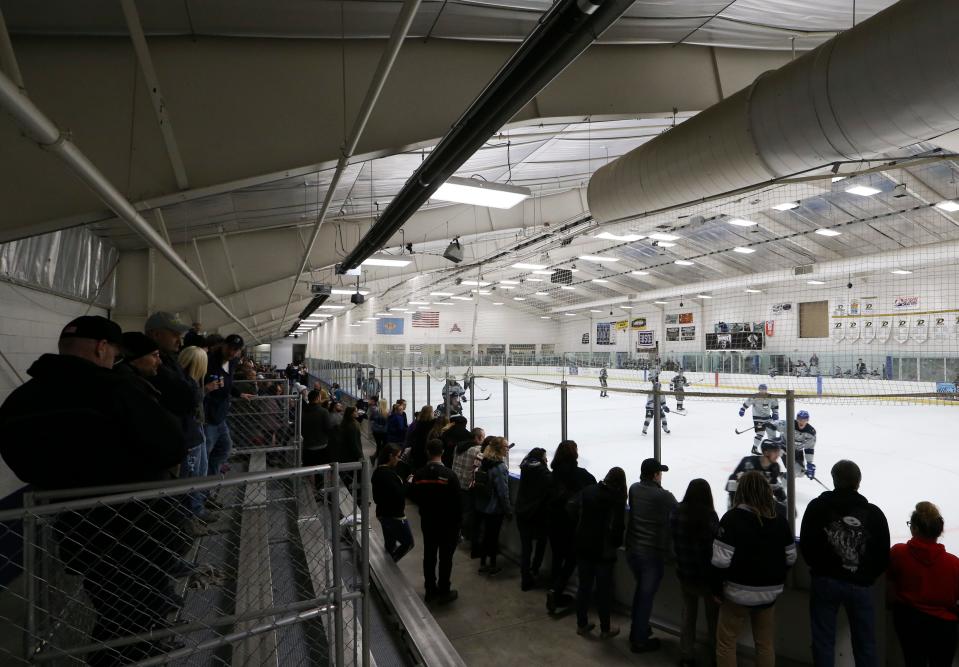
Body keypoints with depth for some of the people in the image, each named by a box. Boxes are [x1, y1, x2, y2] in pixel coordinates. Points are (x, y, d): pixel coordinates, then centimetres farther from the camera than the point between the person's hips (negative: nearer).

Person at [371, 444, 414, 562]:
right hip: (394, 516, -10)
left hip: (384, 513, 10)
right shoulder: (388, 474, -24)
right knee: (408, 542, 3)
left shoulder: (378, 471, 7)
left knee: (389, 544, 18)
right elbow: (398, 493, -28)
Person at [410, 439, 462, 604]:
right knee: (445, 558, 9)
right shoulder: (449, 475, -20)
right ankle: (444, 592, 18)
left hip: (427, 522, 4)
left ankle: (430, 590, 28)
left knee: (429, 556, 16)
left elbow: (414, 497, 2)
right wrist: (457, 520, -2)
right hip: (448, 523, -4)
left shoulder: (419, 474, -8)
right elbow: (457, 502, -16)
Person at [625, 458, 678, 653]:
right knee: (646, 595, 7)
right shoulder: (665, 496, -18)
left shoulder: (633, 489, -3)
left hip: (632, 549, 6)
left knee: (641, 589, 25)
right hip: (652, 553, -6)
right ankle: (640, 641, 19)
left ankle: (637, 630, 37)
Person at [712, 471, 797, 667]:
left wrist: (717, 588, -7)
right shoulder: (779, 519, 1)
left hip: (739, 592, -5)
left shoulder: (732, 518, -16)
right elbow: (790, 558, 8)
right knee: (766, 645, 18)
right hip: (769, 593, 5)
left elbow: (722, 560, -20)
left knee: (725, 643, 8)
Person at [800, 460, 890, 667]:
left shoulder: (817, 506, -7)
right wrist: (867, 577, 15)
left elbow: (806, 545, -5)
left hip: (825, 582, -1)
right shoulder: (874, 513, -5)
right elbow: (883, 556, -2)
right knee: (866, 643, 15)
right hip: (860, 586, 1)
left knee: (823, 640, 9)